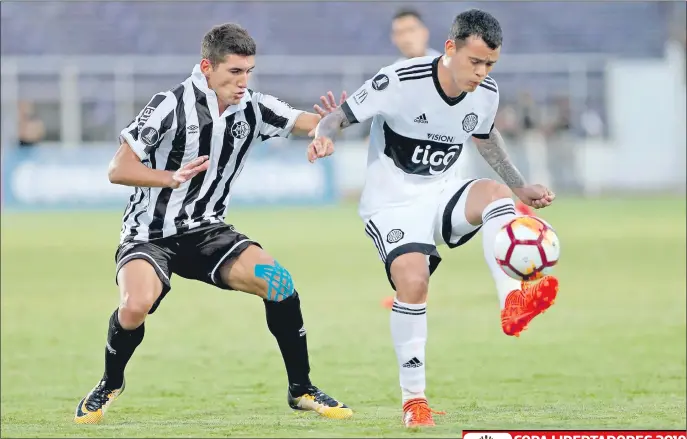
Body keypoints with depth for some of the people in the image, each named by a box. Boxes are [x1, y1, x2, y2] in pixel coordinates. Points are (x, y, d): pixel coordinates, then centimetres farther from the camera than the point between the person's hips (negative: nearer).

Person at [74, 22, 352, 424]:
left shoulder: (253, 108, -4)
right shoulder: (172, 106, -17)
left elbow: (308, 122, -15)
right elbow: (118, 170, -16)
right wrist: (172, 178, -33)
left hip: (207, 232, 4)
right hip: (150, 235, -4)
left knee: (278, 283, -16)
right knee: (136, 306, -31)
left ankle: (301, 390, 1)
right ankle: (110, 385, 0)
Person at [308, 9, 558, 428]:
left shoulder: (486, 93, -4)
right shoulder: (400, 80, -21)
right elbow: (341, 116, -14)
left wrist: (521, 188, 19)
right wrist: (324, 137, -37)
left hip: (441, 193, 5)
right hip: (392, 203, -5)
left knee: (496, 192, -27)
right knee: (414, 282, -25)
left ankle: (513, 302, -38)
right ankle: (414, 399, -11)